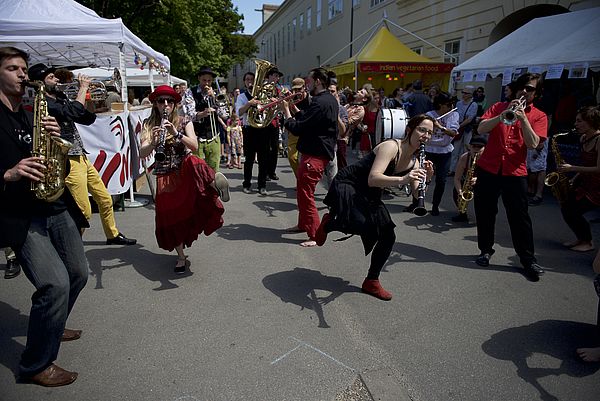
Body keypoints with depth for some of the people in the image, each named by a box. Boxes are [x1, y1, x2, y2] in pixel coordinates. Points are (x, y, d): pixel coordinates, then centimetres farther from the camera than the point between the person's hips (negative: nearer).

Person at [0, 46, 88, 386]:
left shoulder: (32, 115, 15)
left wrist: (55, 138, -4)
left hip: (56, 208, 7)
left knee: (78, 274, 14)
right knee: (56, 283, -18)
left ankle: (51, 328, 40)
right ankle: (36, 366, 1)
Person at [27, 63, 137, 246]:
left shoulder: (61, 99, 15)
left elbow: (87, 119, 19)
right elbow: (73, 112, -28)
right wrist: (83, 88, -14)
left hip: (82, 158, 9)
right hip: (70, 161, -9)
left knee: (105, 199, 17)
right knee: (83, 211, -9)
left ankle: (113, 235, 33)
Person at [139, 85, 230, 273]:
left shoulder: (184, 121, 3)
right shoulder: (149, 124, 5)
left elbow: (194, 146, -10)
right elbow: (142, 153, -8)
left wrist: (176, 133, -25)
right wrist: (153, 142, -29)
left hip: (185, 167, -1)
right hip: (165, 175, 1)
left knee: (194, 164, -38)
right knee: (171, 216, 2)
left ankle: (216, 182, -64)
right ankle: (181, 256, 17)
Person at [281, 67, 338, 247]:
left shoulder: (320, 103, -20)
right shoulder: (330, 100, 12)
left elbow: (297, 128, -21)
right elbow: (306, 118, 15)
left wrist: (286, 111, -7)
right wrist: (293, 106, 7)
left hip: (315, 155, -11)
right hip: (319, 150, 11)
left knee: (306, 193, -6)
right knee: (301, 190, 22)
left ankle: (315, 235, -1)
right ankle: (303, 224, 38)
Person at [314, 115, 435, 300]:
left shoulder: (414, 160, 1)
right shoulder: (391, 146, -24)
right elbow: (372, 179, -37)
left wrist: (426, 179, -22)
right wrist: (402, 179, -50)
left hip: (370, 196, 8)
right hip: (347, 185, -8)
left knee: (388, 237, 2)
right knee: (361, 225, -33)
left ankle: (372, 281, 21)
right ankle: (328, 223, 1)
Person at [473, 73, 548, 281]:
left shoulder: (539, 116, 5)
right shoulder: (500, 107, 9)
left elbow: (532, 144, -10)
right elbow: (482, 128, -6)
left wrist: (523, 118, -16)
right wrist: (504, 115, -19)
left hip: (515, 172, -2)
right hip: (488, 168, 2)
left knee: (519, 217, -1)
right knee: (485, 213, 9)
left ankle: (529, 260, 10)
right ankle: (486, 250, 27)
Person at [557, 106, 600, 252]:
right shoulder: (583, 138, 7)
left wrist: (572, 168, -21)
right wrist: (573, 180, 5)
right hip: (585, 182, 8)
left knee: (572, 211, -10)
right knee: (566, 207, 2)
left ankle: (587, 242, 12)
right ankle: (581, 238, 22)